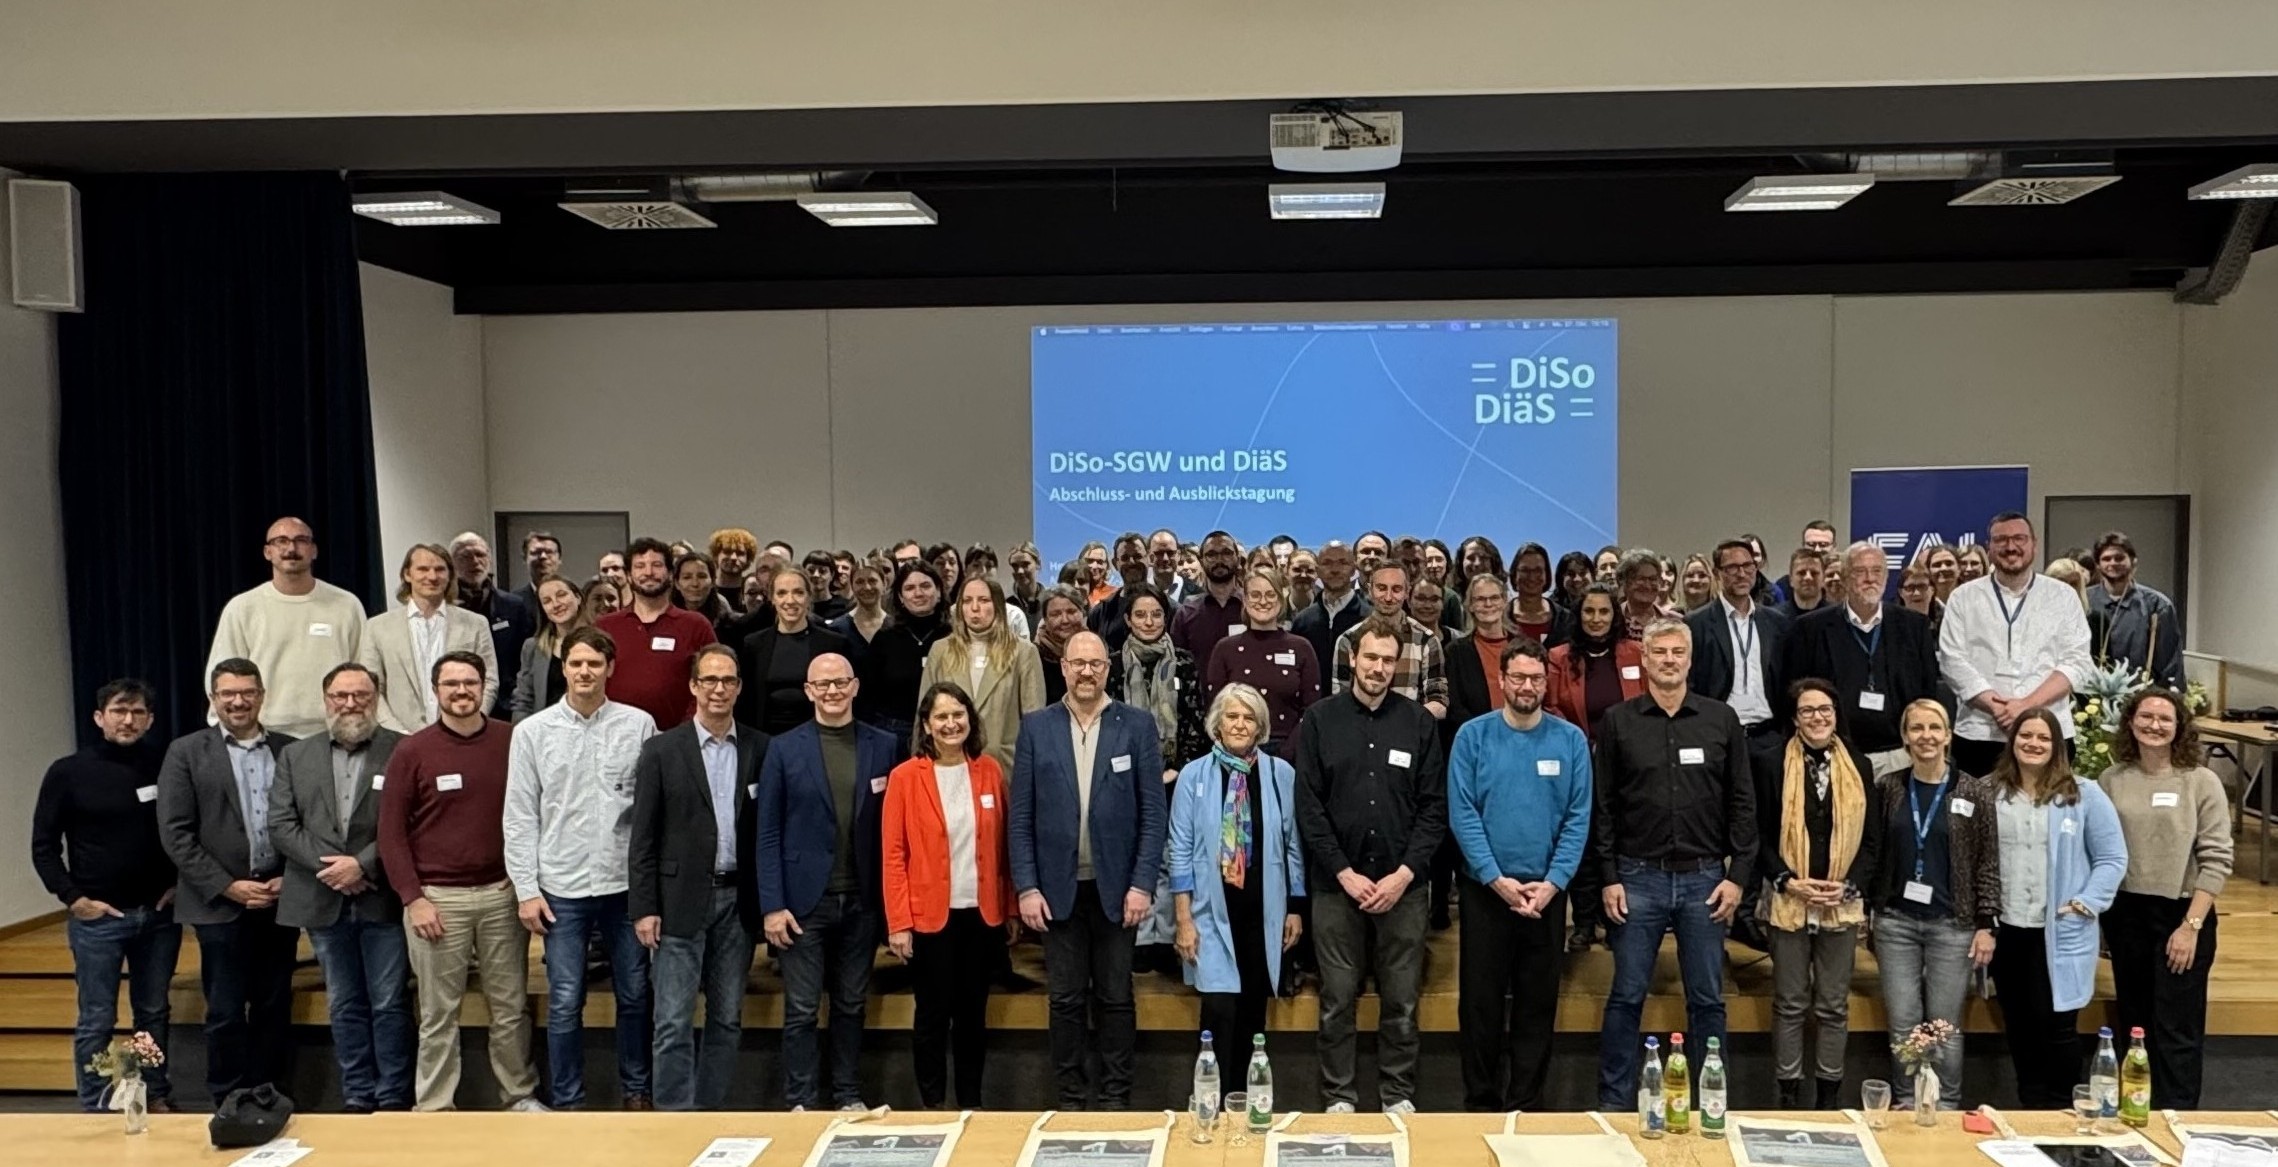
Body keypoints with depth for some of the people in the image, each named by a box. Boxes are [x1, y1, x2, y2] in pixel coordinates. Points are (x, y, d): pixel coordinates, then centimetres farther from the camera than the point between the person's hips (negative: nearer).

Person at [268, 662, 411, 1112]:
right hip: (323, 901, 4)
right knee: (345, 1005, 12)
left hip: (383, 899, -3)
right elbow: (281, 825, 3)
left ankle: (393, 1097, 11)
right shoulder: (295, 756, 10)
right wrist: (328, 866, -10)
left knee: (389, 1004, 3)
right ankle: (357, 1096, 21)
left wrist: (362, 864, -15)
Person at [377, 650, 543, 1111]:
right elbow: (391, 831, 1)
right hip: (437, 898, -1)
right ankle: (433, 1109, 17)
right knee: (439, 1014, 6)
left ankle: (520, 1095, 22)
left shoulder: (512, 741, 2)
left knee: (511, 1007, 8)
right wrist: (413, 899, -5)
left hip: (502, 893, 1)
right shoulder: (411, 752, -1)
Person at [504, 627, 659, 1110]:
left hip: (627, 883, 0)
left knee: (634, 995, 10)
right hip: (562, 887, 0)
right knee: (564, 1003, 5)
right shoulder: (532, 731, 1)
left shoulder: (638, 725, -1)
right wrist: (526, 889, -2)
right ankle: (566, 1101, 19)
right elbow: (519, 817, 2)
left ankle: (636, 1091, 26)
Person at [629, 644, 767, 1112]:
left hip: (737, 900, 2)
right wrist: (643, 907, -6)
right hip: (681, 901, -2)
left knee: (727, 1018, 10)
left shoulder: (760, 749, 5)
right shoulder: (662, 750, 0)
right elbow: (643, 837, -1)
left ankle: (712, 1109, 21)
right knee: (674, 1022, -1)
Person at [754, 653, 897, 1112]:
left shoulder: (883, 747, 3)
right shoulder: (784, 749, 0)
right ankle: (801, 1103, 15)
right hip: (805, 901, -1)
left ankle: (849, 1097, 25)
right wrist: (771, 905, -7)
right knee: (802, 1009, 4)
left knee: (852, 1005, 12)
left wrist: (892, 897, -3)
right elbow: (767, 834, -1)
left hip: (861, 900, 2)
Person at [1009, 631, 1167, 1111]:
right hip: (1058, 887, 1)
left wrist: (1142, 884, -8)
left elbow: (1152, 812, -2)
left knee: (1116, 999, 7)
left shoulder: (1137, 725, -1)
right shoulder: (1036, 727, 3)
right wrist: (1026, 887, -4)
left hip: (1116, 885, -1)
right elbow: (1021, 816, 2)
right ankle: (1071, 1098, 20)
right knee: (1066, 1000, 8)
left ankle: (1116, 1099, 19)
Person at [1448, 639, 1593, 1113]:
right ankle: (1481, 1100, 18)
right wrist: (1497, 880, -14)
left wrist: (1552, 882, -12)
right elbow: (1462, 814, -7)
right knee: (1480, 999, 5)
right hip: (1486, 889, -1)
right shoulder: (1473, 736, -4)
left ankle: (1526, 1103, 20)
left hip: (1547, 891, 1)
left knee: (1538, 1001, 9)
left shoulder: (1571, 740, 1)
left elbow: (1578, 818, -2)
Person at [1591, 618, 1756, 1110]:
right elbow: (1603, 806, 2)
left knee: (1708, 999, 9)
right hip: (1639, 877, -1)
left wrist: (1737, 875, 0)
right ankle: (1613, 1102, 13)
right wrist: (1609, 877, -3)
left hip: (1704, 877, 1)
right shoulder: (1618, 721, 2)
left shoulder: (1722, 719, 4)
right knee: (1626, 996, 4)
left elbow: (1741, 802, 5)